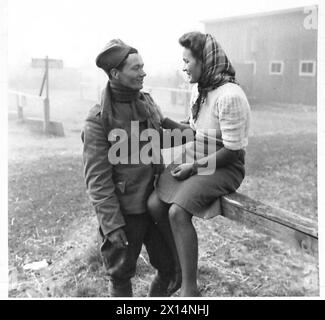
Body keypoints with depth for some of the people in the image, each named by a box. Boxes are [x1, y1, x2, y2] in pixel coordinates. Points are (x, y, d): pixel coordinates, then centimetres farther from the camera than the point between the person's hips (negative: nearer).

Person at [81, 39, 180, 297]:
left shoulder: (148, 102, 3)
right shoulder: (98, 120, -15)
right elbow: (97, 179, -15)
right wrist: (112, 226, -17)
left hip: (155, 203, 5)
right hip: (124, 212, -5)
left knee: (171, 266, 12)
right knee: (122, 275, 13)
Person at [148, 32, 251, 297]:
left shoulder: (229, 96, -22)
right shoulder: (199, 89, 6)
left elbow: (231, 151, -21)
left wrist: (195, 167, -16)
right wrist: (163, 122, 8)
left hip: (223, 166, -8)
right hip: (193, 158, 8)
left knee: (177, 212, -26)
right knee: (154, 203, -8)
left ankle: (190, 288, -12)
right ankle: (181, 260, 14)